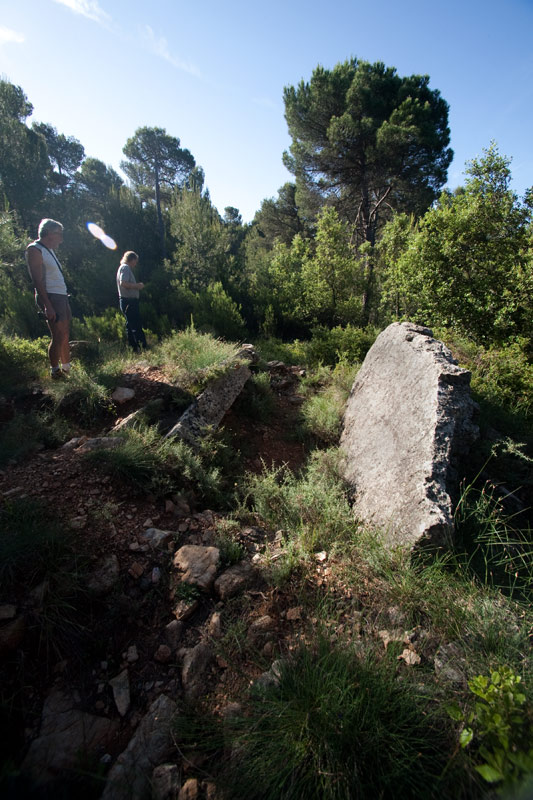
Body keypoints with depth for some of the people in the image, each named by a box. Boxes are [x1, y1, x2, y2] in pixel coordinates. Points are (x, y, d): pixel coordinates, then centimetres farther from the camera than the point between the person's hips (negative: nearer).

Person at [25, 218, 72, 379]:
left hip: (61, 296, 9)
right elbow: (38, 281, -17)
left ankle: (66, 368, 25)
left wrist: (64, 298, 13)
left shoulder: (49, 250, 19)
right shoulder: (34, 250, -9)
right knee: (58, 337, -8)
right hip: (51, 298, -9)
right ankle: (55, 371, 2)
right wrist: (48, 306, -23)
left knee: (65, 335, 14)